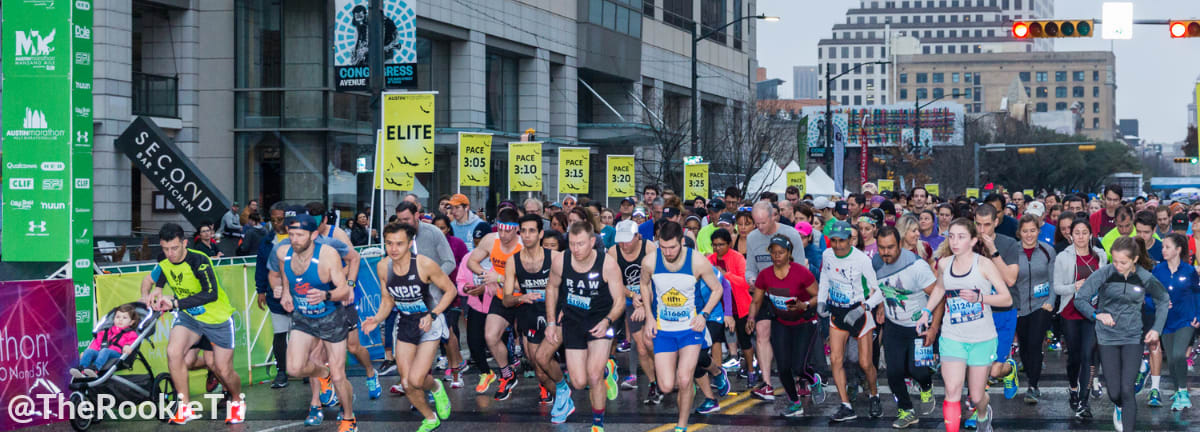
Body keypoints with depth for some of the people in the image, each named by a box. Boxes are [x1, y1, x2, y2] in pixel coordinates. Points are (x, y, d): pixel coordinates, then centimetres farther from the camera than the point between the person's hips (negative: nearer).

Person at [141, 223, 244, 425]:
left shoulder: (198, 261, -29)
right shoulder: (164, 262, -10)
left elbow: (211, 294, -41)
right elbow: (149, 280, 10)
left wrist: (175, 303, -44)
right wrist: (147, 295, -13)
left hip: (218, 318, -4)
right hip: (189, 316, 4)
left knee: (224, 371, 1)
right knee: (173, 352, -22)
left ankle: (237, 402, 35)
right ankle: (185, 407, -8)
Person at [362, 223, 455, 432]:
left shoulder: (425, 265, -22)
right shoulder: (383, 267, -8)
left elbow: (450, 290, -10)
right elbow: (387, 301, 6)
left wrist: (432, 315, -22)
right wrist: (377, 319, -13)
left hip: (429, 323, -5)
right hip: (404, 324, 5)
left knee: (416, 380, -17)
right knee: (407, 384, 4)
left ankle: (436, 387, 20)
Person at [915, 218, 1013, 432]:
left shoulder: (984, 264, -9)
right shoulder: (944, 264, 3)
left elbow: (1007, 299, -9)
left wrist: (979, 297, -23)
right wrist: (926, 312, 16)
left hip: (982, 339, -2)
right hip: (952, 338, 2)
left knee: (976, 396, 9)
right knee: (952, 391, -16)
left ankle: (983, 414, 44)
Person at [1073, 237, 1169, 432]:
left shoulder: (1145, 278, -8)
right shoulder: (1104, 274, -12)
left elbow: (1163, 301, 10)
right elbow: (1080, 299, -7)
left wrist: (1156, 328, -1)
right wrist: (1097, 315, -23)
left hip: (1133, 338, 0)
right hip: (1107, 337, 1)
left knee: (1127, 390, -12)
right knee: (1114, 392, 5)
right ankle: (1119, 407, 42)